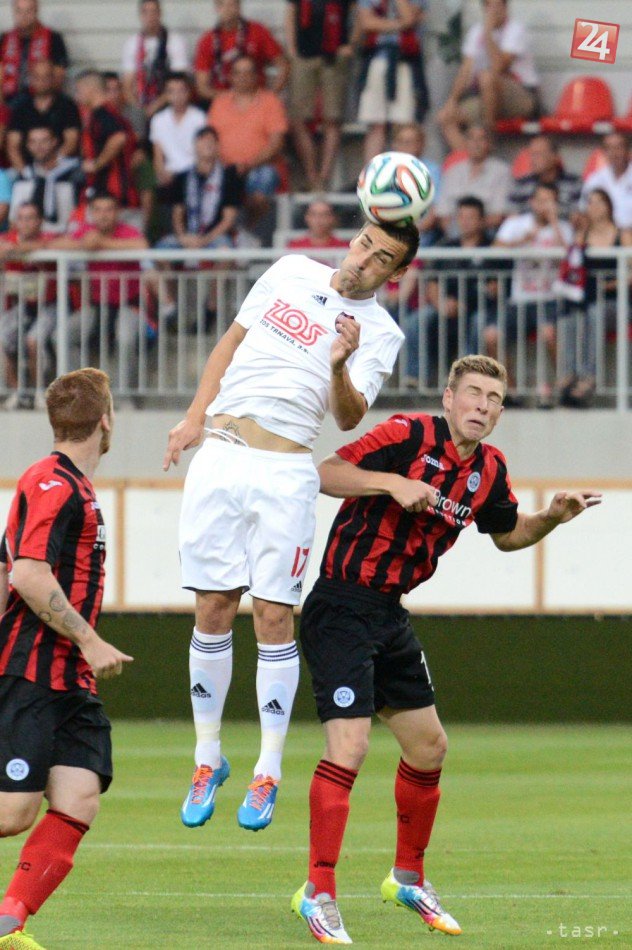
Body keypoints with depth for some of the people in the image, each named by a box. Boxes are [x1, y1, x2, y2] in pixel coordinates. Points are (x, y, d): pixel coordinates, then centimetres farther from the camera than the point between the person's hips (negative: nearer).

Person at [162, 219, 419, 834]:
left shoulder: (379, 332, 3)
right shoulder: (290, 274, 12)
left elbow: (350, 418, -8)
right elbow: (232, 342, 20)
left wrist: (339, 367, -27)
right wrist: (194, 417, 11)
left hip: (284, 472, -3)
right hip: (218, 455, 3)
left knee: (273, 617, -6)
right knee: (213, 610, 3)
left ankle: (268, 772, 1)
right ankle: (207, 759, 13)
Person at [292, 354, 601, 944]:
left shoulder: (488, 469, 7)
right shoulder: (409, 435, -15)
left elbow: (508, 534, 24)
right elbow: (325, 474, -19)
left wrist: (553, 516, 6)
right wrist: (392, 483, -30)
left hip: (389, 616, 8)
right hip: (341, 606, -8)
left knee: (427, 746, 15)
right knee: (349, 745, -17)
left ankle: (408, 878, 33)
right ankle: (318, 893, -11)